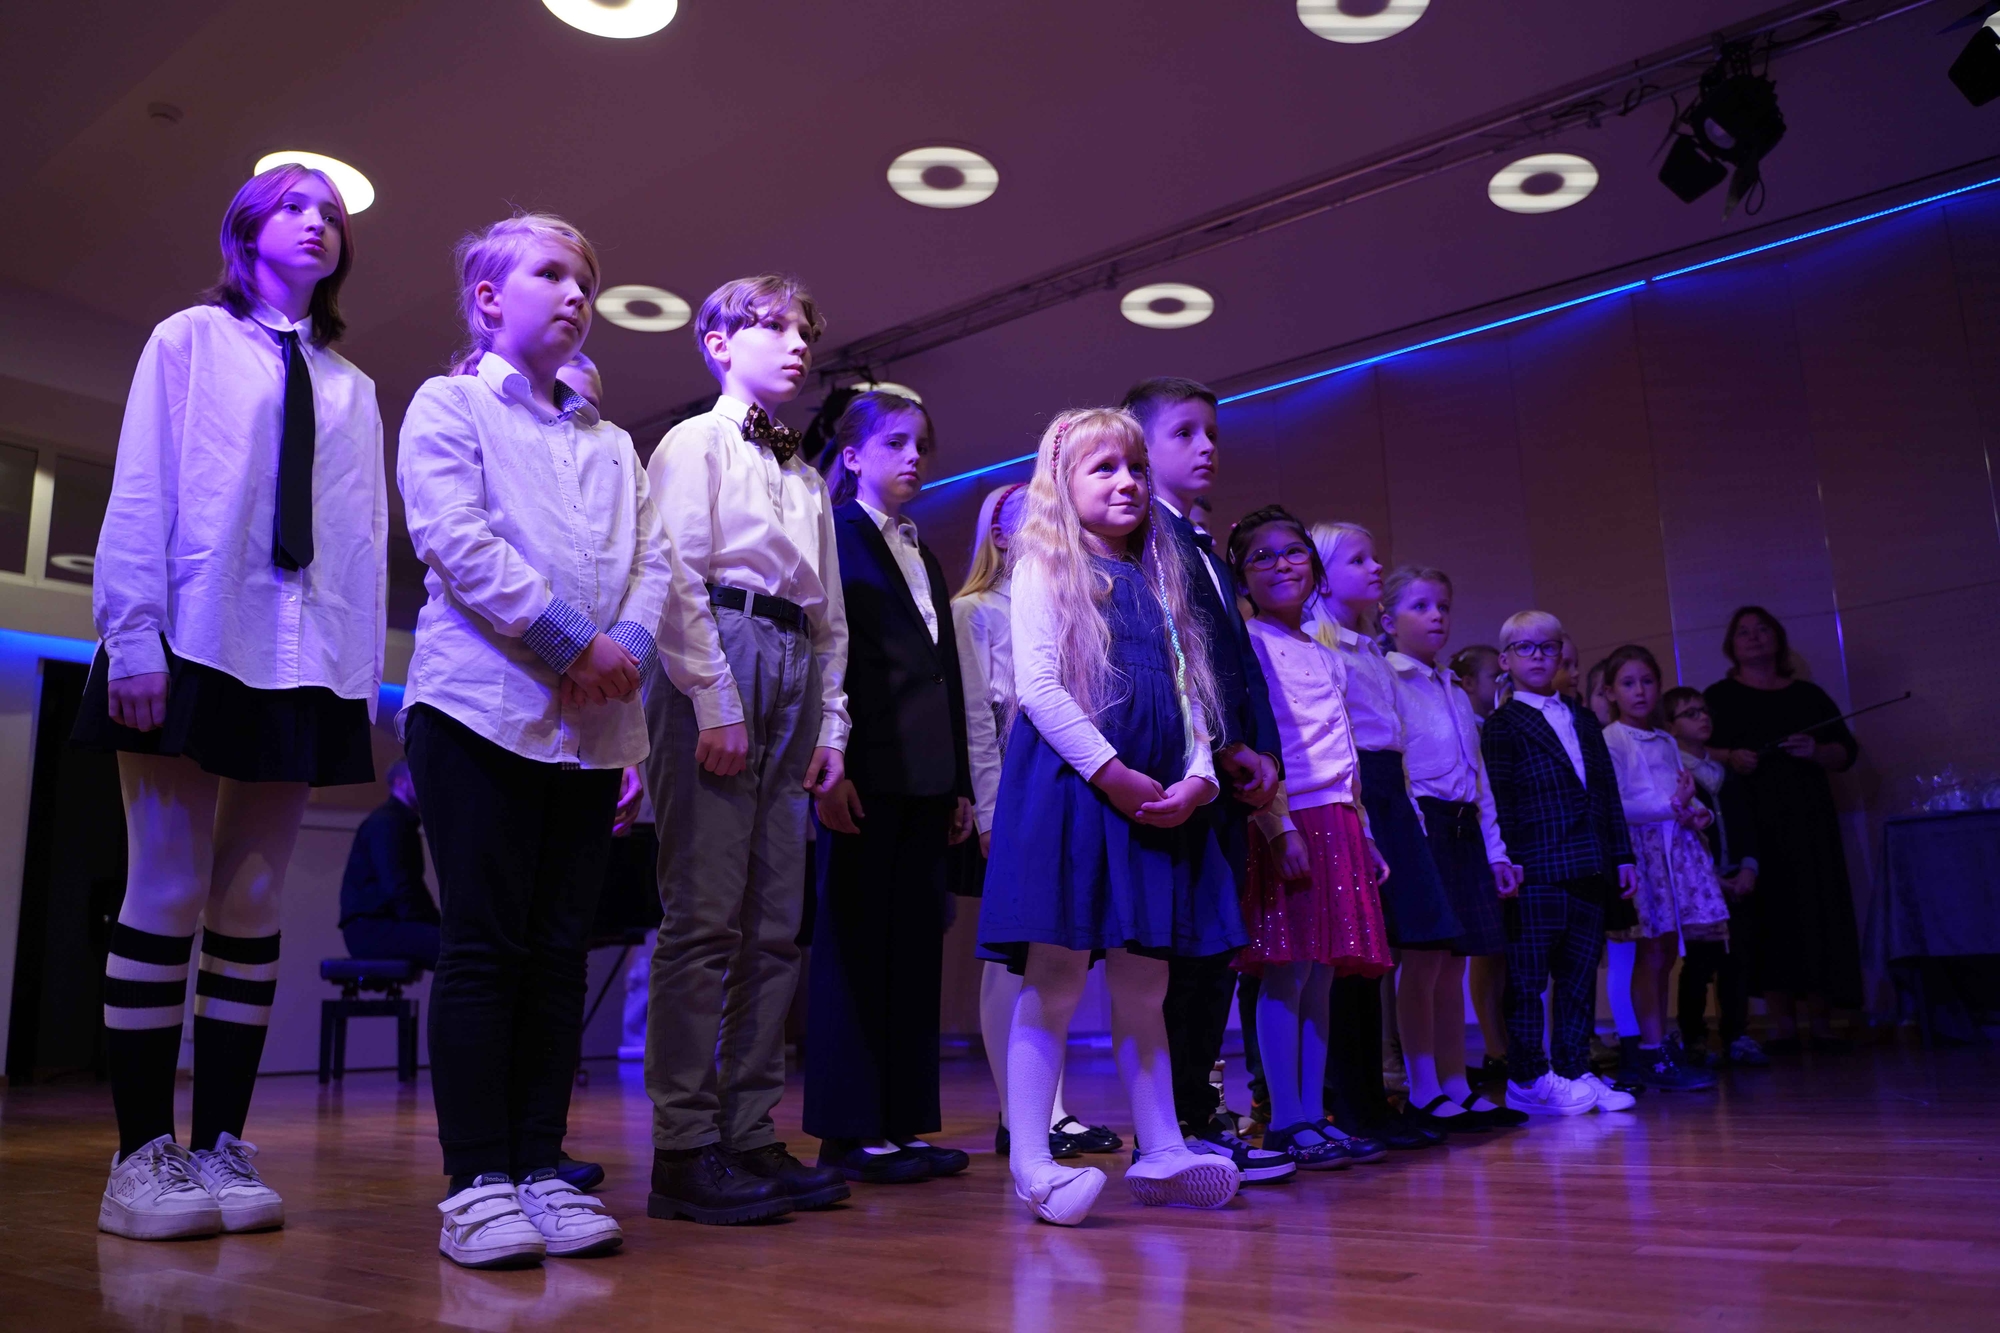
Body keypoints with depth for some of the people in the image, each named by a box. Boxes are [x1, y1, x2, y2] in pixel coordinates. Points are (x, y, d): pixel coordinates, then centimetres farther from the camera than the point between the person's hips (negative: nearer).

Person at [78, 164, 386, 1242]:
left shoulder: (352, 390, 20)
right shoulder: (190, 340, 11)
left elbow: (368, 534, 13)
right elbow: (141, 490, 1)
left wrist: (364, 672, 4)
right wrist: (134, 636, -10)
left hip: (305, 666, 3)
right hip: (193, 646, -3)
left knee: (253, 909, 3)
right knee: (165, 901, -4)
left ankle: (219, 1146, 8)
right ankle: (142, 1157, 2)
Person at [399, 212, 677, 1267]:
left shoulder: (611, 444, 23)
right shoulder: (449, 405, 7)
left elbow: (652, 559, 12)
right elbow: (456, 537, -9)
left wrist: (629, 646, -8)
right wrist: (572, 640, -14)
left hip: (594, 723, 5)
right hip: (484, 704, -5)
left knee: (560, 949, 4)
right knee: (484, 943, -5)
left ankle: (540, 1168, 10)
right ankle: (476, 1184, 1)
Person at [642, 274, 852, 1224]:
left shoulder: (808, 480, 26)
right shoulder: (694, 443, 6)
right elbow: (675, 578, -7)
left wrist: (831, 724, 12)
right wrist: (715, 705, -15)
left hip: (794, 678, 7)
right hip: (717, 657, -7)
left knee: (774, 926, 4)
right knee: (704, 916, -10)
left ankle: (751, 1136, 11)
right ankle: (684, 1149, -5)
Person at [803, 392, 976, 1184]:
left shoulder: (922, 556, 23)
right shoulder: (833, 534, 1)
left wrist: (960, 784, 15)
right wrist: (833, 767, -17)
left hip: (926, 778, 7)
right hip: (866, 774, -7)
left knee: (914, 945, 6)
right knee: (854, 942, -4)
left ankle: (903, 1123, 12)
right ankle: (847, 1132, 2)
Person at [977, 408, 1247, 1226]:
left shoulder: (1158, 578, 21)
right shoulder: (1046, 567, 2)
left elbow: (1188, 689, 17)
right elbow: (1036, 683, -9)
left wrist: (1197, 776, -1)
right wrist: (1110, 772, -16)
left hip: (1159, 797, 6)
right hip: (1068, 785, -6)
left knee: (1144, 981, 10)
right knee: (1054, 977, -6)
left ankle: (1161, 1151, 16)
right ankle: (1031, 1161, -1)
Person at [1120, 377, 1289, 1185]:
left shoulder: (1208, 553, 26)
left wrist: (1259, 752, 8)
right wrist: (1217, 751, -14)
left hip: (1226, 776, 9)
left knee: (1214, 953, 9)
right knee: (1178, 954, -7)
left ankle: (1199, 1115, 16)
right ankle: (1175, 1128, 0)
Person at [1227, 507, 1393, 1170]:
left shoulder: (1326, 656, 22)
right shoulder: (1245, 645, -2)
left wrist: (1363, 837, 19)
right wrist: (1280, 829, -18)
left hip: (1336, 824, 7)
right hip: (1283, 824, -7)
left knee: (1322, 974, 6)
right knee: (1287, 972, -7)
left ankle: (1314, 1115, 11)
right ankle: (1285, 1122, -1)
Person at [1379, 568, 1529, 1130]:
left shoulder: (1456, 693, 22)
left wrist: (1496, 850, 19)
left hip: (1465, 830, 8)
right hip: (1419, 825, -8)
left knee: (1453, 963, 9)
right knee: (1424, 958, -7)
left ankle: (1457, 1086, 14)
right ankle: (1424, 1094, -1)